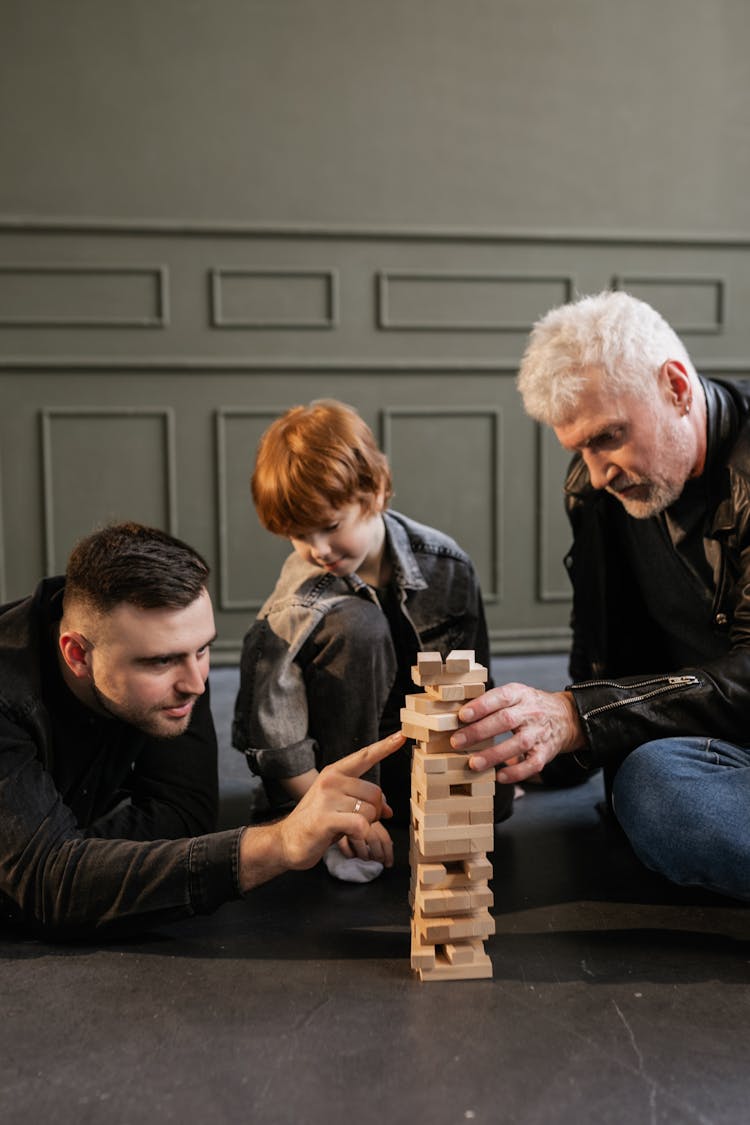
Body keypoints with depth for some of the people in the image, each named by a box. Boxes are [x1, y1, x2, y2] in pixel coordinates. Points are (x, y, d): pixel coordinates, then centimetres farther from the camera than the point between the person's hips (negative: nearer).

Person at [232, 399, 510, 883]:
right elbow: (276, 740, -25)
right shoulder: (295, 609, -25)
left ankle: (387, 793, 10)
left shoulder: (445, 564, -15)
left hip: (416, 735, 5)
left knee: (491, 797, -22)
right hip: (338, 747, -4)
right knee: (355, 625, -31)